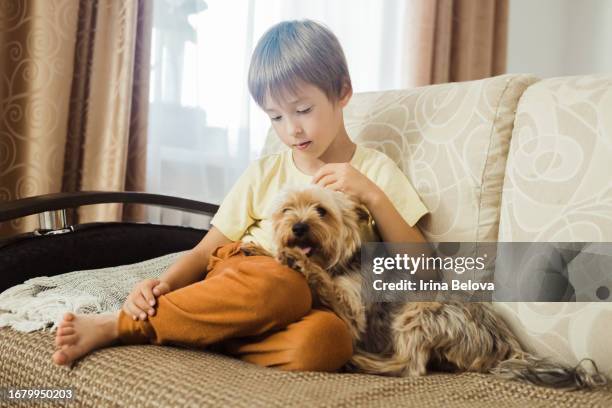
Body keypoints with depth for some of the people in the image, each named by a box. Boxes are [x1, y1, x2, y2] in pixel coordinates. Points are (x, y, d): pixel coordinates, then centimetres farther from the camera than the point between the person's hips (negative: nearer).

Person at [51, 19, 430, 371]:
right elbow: (205, 252, 11)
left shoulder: (375, 170, 9)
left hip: (311, 305, 1)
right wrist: (163, 284, -11)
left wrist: (373, 196, -9)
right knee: (278, 281, -38)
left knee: (326, 338, -38)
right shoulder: (264, 173, 12)